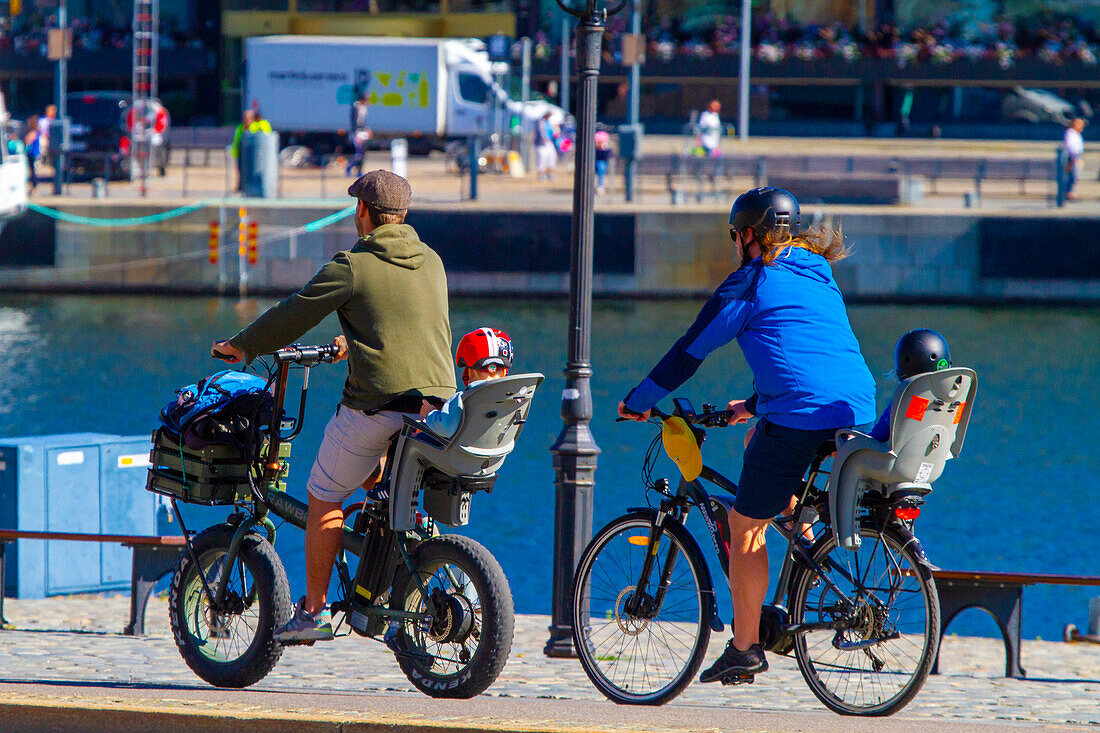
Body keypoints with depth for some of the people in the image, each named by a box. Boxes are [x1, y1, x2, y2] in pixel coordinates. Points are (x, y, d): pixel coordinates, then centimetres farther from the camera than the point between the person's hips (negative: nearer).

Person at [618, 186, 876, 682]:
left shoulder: (748, 283, 4)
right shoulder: (820, 278, 25)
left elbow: (689, 352, 8)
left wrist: (638, 401, 20)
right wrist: (753, 405, 49)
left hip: (798, 414, -7)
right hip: (859, 409, 7)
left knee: (745, 525, 4)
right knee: (757, 443, 35)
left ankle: (744, 648, 3)